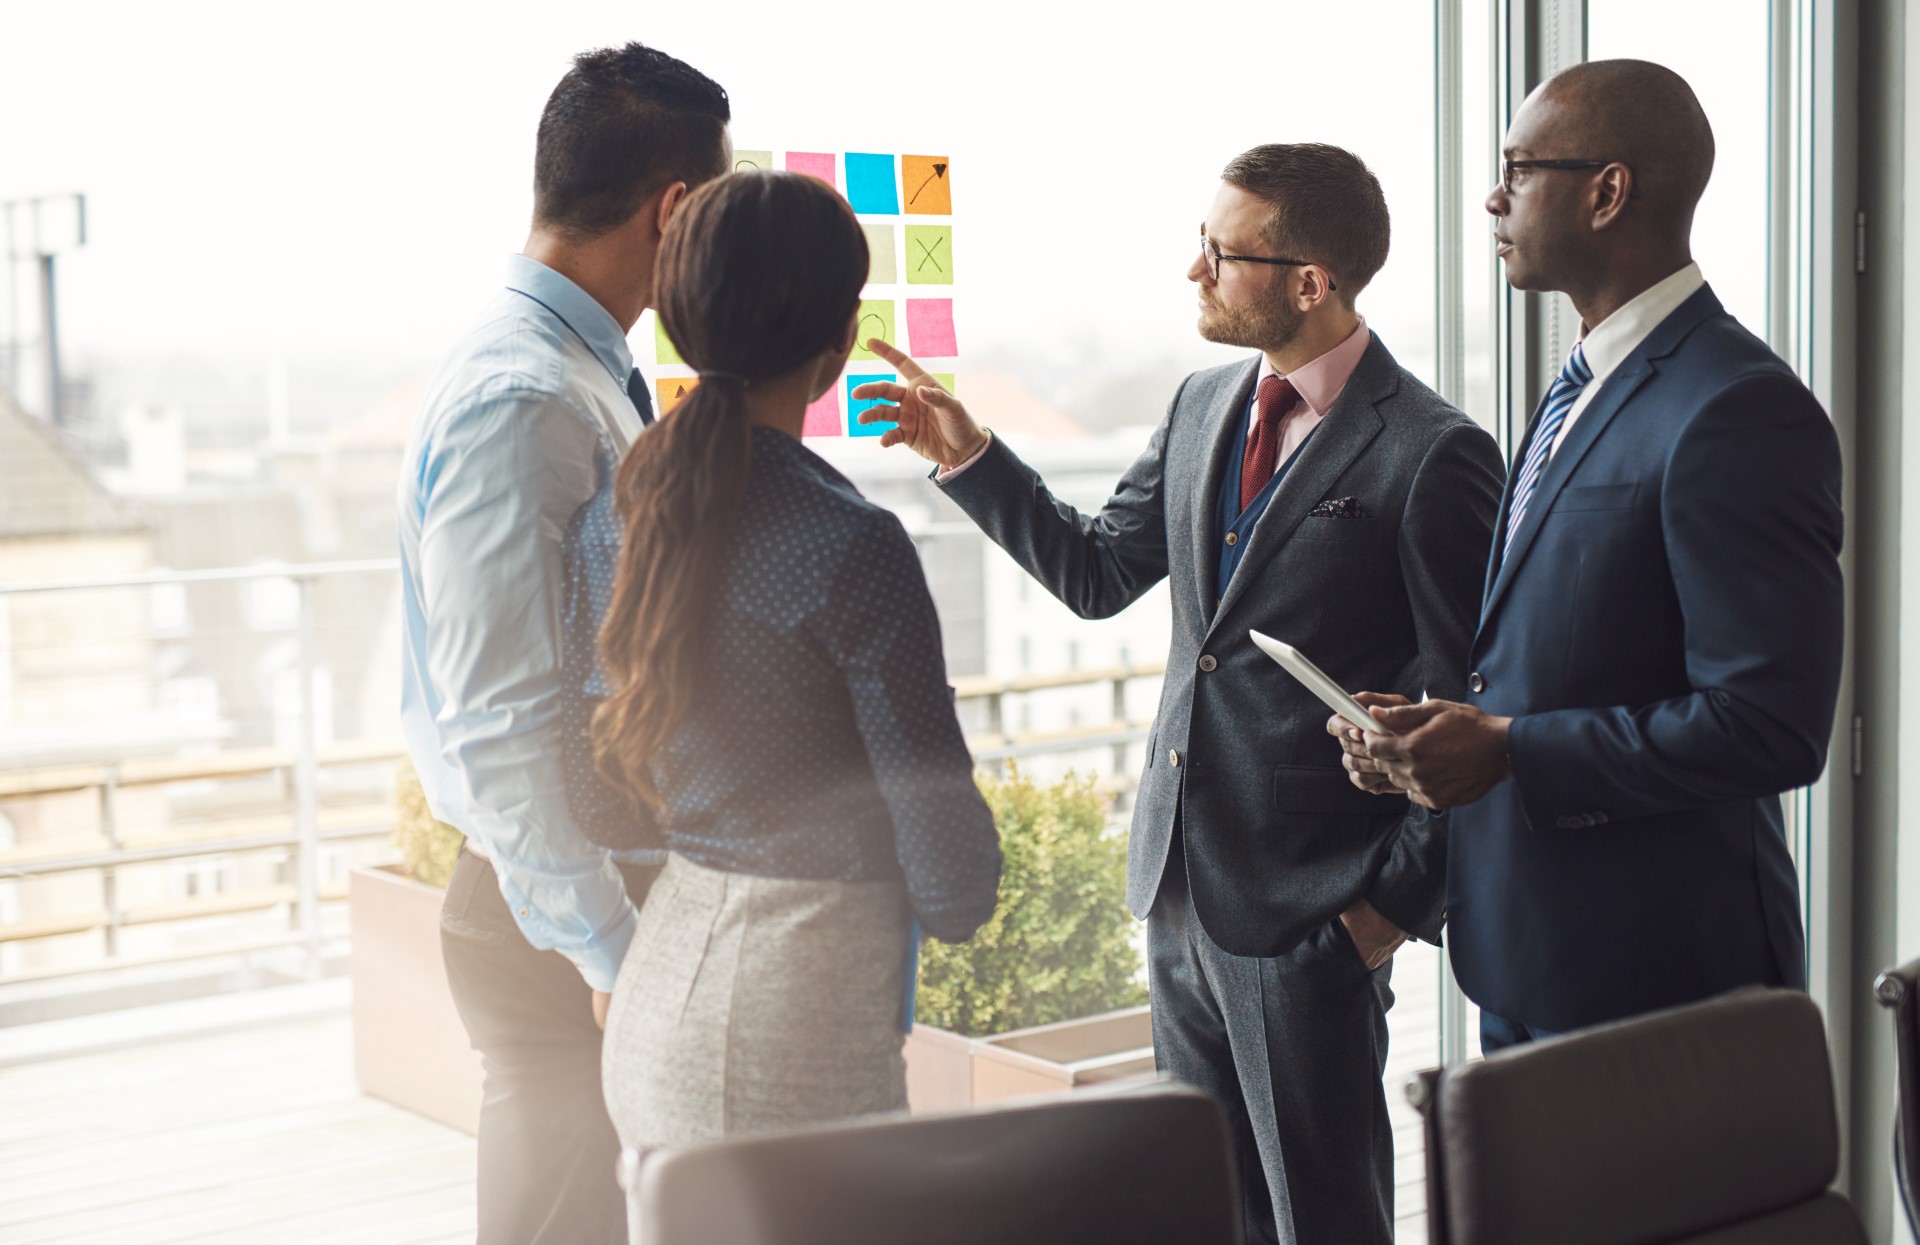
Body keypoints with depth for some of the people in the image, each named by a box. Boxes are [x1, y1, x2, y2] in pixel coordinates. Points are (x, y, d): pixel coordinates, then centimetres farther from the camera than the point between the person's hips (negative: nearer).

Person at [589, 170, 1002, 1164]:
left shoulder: (626, 497, 2)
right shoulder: (849, 543, -19)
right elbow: (937, 814, -12)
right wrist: (955, 905, 6)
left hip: (659, 980, 8)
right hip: (795, 1012, -8)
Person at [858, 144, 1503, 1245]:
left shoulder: (1432, 458, -15)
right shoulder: (1203, 407, 8)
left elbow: (1467, 710, -12)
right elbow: (1096, 572, 16)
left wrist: (1401, 898, -12)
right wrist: (969, 453, 6)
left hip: (1310, 909, -7)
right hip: (1184, 885, 8)